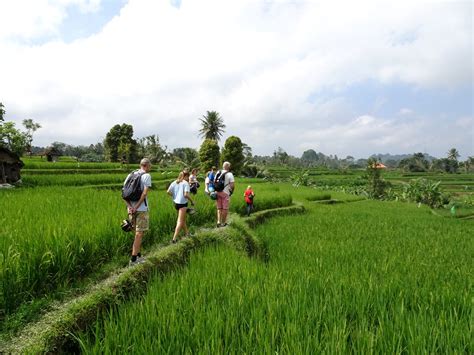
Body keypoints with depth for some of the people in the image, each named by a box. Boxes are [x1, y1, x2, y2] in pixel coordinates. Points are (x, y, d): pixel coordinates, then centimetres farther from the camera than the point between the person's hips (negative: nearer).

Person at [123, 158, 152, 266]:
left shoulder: (130, 175, 11)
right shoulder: (147, 176, -8)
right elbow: (145, 193, -19)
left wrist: (129, 206, -3)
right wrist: (136, 207, -15)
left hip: (132, 208, 7)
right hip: (142, 209, -6)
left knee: (138, 233, 17)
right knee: (139, 234, 0)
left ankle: (138, 256, 24)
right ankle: (133, 259, 2)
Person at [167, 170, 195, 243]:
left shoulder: (174, 182, 6)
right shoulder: (185, 183, -14)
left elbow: (168, 191, -1)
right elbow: (186, 194, -23)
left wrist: (174, 196, 12)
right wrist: (192, 201, -10)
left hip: (176, 203, 7)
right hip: (183, 203, -7)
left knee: (183, 219, 23)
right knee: (180, 221, -2)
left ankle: (186, 233, 38)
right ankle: (174, 238, -5)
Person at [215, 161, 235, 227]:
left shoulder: (218, 173, 7)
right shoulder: (229, 174, -9)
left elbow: (214, 183, 10)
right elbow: (232, 185, -14)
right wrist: (231, 190, 4)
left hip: (218, 192, 5)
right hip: (225, 193, -5)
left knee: (219, 208, 14)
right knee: (225, 208, 5)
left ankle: (219, 221, 7)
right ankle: (223, 222, 10)